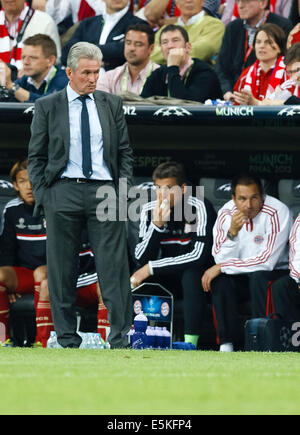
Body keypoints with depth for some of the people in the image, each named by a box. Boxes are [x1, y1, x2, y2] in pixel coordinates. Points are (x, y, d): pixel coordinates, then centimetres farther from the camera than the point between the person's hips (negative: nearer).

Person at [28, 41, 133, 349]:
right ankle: (67, 341, 8)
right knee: (62, 271, 1)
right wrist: (42, 195, -2)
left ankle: (120, 339, -3)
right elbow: (36, 156, 7)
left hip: (105, 192, 1)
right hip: (64, 193, -1)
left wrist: (122, 188, 3)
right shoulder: (47, 107, 6)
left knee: (113, 267, -5)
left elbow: (124, 151, 15)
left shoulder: (111, 104, 12)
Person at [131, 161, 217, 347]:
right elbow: (141, 259, -9)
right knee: (139, 278, -21)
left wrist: (151, 268, -26)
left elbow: (200, 256, -27)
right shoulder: (150, 210, -3)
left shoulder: (200, 208, -18)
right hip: (168, 276, 5)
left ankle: (190, 341, -36)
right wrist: (157, 225, -25)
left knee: (190, 275, -36)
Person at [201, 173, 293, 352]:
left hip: (278, 272, -4)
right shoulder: (226, 213, -7)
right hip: (243, 278, 4)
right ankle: (226, 344, -21)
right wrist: (232, 232, -28)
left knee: (258, 276, -34)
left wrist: (222, 267, -23)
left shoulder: (277, 213, -21)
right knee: (220, 279, -24)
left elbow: (267, 261, -25)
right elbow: (221, 260, -11)